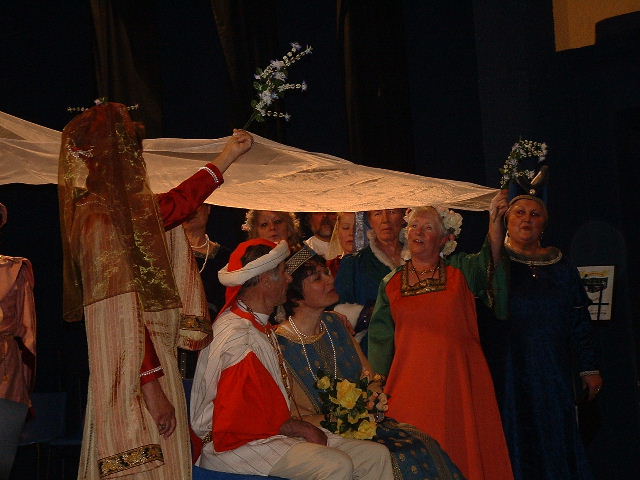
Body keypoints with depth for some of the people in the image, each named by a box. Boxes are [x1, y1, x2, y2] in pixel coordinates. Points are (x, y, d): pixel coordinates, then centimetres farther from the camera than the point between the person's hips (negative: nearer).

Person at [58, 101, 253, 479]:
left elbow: (177, 204, 30)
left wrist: (227, 156, 38)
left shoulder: (133, 210, 11)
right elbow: (123, 316, -22)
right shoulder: (101, 221, -17)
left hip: (154, 359, 10)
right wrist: (151, 388, -24)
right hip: (136, 378, -10)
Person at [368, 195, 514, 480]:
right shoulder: (391, 284, 11)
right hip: (411, 382, 1)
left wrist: (495, 222, -29)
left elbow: (488, 262, -14)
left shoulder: (459, 272, 7)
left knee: (465, 451, 0)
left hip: (459, 380, -1)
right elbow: (380, 339, 13)